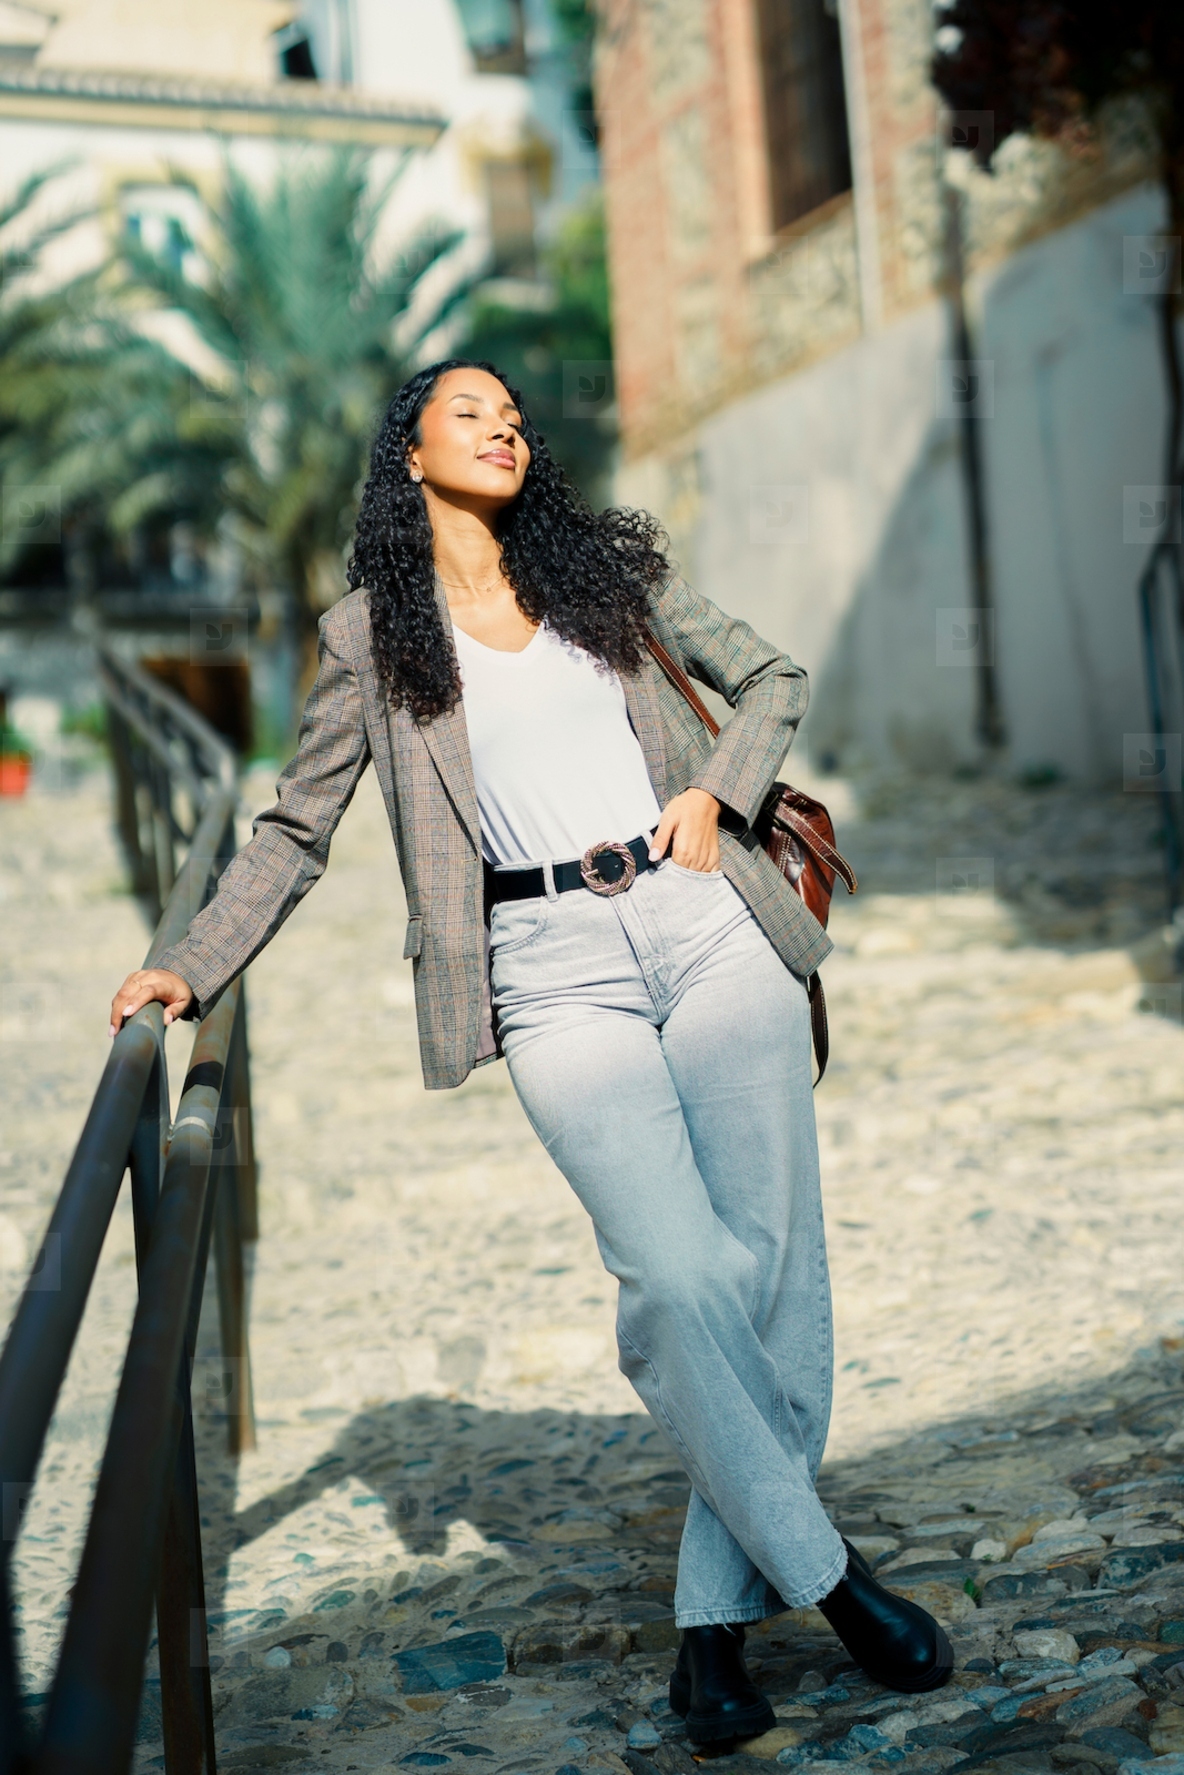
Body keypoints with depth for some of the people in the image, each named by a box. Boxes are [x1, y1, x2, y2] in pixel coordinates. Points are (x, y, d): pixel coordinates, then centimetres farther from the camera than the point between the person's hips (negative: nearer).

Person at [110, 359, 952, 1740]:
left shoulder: (604, 566, 13)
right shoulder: (371, 633, 9)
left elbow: (769, 677, 21)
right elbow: (296, 830, 12)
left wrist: (716, 793, 3)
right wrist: (191, 966, 3)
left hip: (706, 926, 3)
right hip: (551, 970, -2)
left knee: (773, 1260, 0)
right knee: (677, 1277, -17)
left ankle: (718, 1615, 13)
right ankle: (819, 1571, 5)